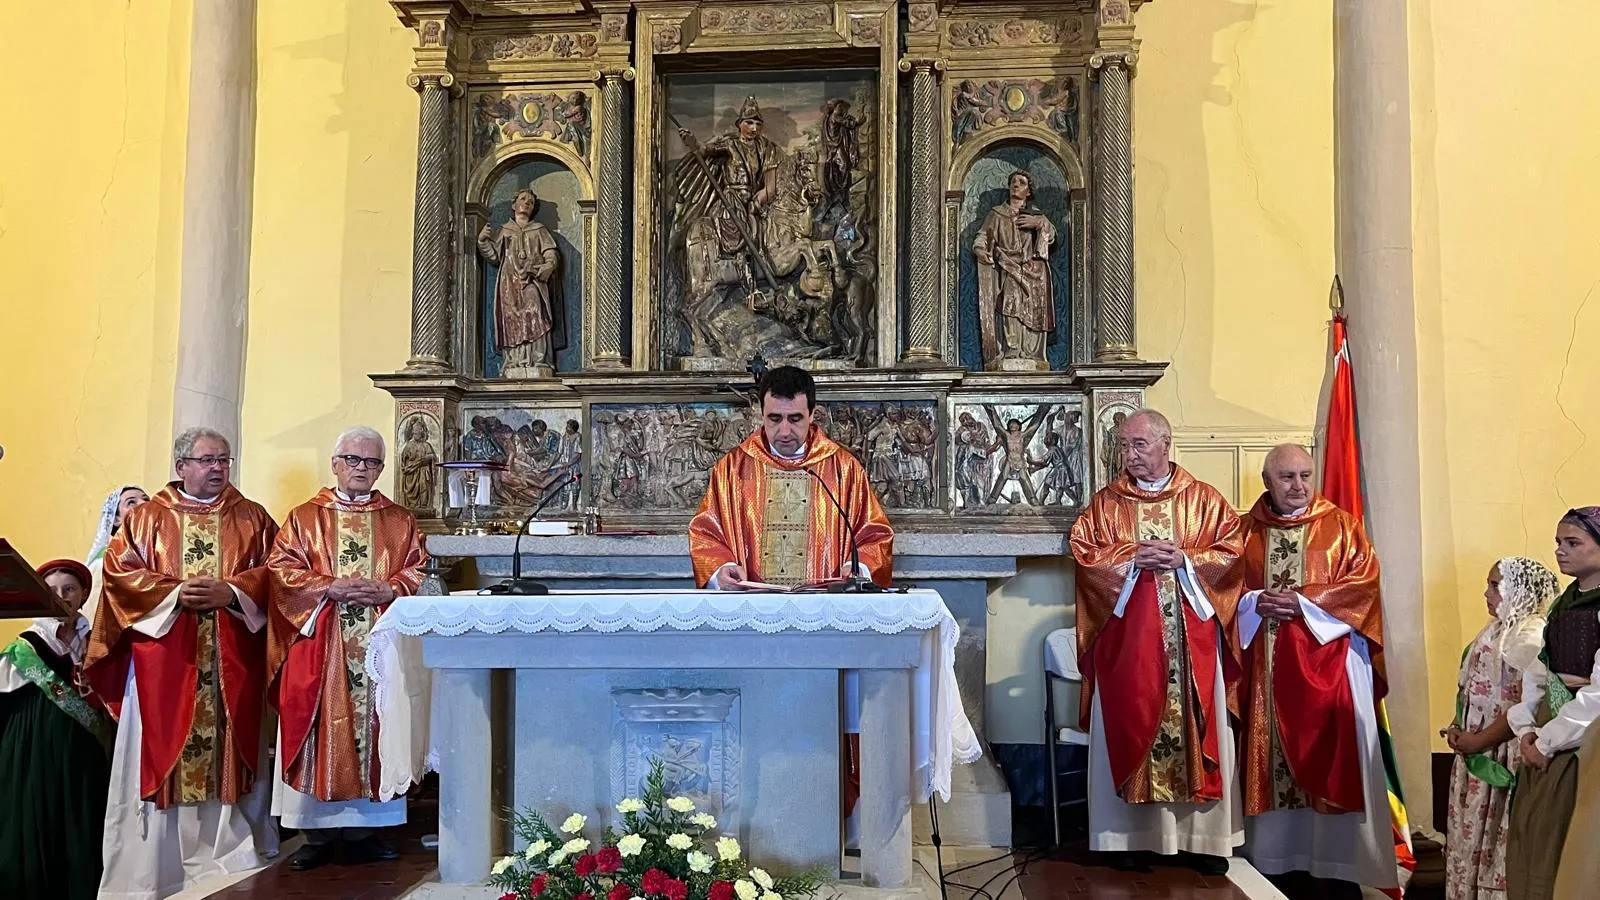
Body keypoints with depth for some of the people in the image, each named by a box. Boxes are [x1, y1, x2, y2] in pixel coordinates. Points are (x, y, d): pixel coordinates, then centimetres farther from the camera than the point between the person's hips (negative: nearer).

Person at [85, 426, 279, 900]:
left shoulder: (251, 518, 9)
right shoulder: (148, 517, 7)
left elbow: (272, 572, 3)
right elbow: (119, 571, -1)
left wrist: (231, 591, -14)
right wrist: (174, 593, -14)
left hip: (232, 661, 1)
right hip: (164, 659, -1)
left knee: (229, 748, 4)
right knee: (162, 750, 0)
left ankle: (229, 851, 14)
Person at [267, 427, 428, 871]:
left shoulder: (400, 520, 12)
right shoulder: (305, 517, 8)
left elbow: (418, 571, 7)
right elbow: (281, 568, -1)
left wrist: (388, 589, -12)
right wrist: (329, 587, -14)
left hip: (380, 647, 1)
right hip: (320, 648, -1)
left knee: (372, 728, 3)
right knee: (321, 731, -1)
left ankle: (364, 829, 11)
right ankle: (318, 833, 7)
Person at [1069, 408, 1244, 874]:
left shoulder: (1204, 499, 7)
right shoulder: (1106, 503, 6)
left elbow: (1233, 550, 0)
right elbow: (1083, 551, -3)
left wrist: (1185, 560, -14)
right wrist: (1133, 558, -15)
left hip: (1191, 636, 1)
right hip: (1127, 636, 0)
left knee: (1196, 725, 3)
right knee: (1130, 726, 1)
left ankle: (1202, 836, 12)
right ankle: (1131, 834, 8)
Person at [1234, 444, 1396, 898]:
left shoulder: (1341, 526, 5)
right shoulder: (1247, 530, 10)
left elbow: (1364, 580, -6)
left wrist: (1305, 602, -14)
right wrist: (1256, 602, -12)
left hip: (1327, 660, -2)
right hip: (1268, 664, 2)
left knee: (1329, 757, -4)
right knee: (1273, 758, 3)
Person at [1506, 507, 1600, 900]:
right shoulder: (1562, 604, 11)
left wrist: (1548, 740, -13)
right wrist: (1526, 728, -3)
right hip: (1546, 736, 7)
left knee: (1566, 848, 1)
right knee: (1531, 839, 10)